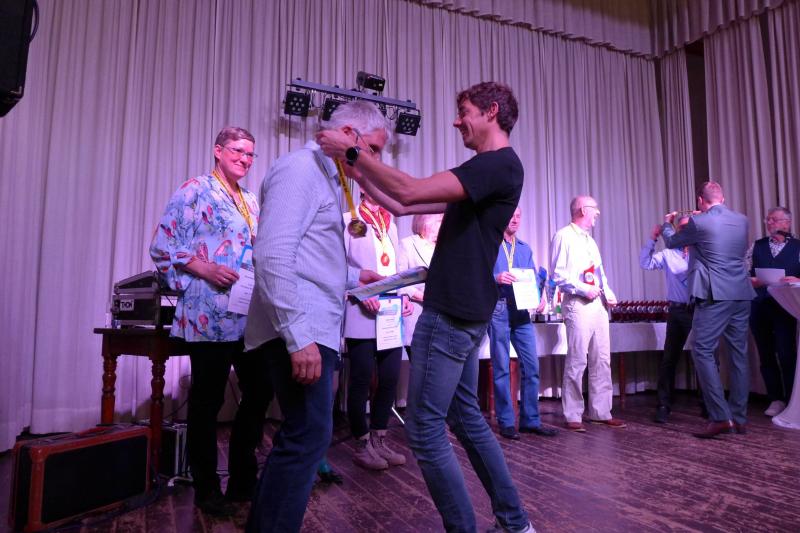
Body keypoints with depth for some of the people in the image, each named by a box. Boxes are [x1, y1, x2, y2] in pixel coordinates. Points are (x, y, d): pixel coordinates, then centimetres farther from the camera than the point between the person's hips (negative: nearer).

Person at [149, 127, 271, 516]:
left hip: (252, 318, 8)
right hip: (211, 318, -7)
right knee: (207, 402, 5)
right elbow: (163, 246, -8)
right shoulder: (195, 191, -3)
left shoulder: (251, 201, 19)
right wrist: (205, 269, -19)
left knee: (259, 393, 11)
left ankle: (243, 479, 28)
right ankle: (206, 489, 22)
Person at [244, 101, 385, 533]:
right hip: (300, 332, -10)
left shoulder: (326, 177, 20)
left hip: (314, 329, 10)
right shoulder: (300, 168, -10)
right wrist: (298, 336, -25)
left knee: (299, 437, 17)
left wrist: (353, 278, 20)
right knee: (309, 437, -5)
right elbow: (273, 256, -22)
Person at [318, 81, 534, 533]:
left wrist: (353, 151, -13)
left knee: (426, 429, -3)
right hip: (462, 311, 10)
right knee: (466, 416, 18)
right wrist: (358, 174, 12)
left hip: (452, 314, -10)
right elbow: (403, 207, 18)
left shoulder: (500, 164, -12)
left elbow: (410, 192, -24)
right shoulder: (486, 169, 19)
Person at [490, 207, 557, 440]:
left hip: (522, 311, 5)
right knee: (501, 367, 1)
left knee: (531, 365, 3)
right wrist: (496, 278, -24)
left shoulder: (525, 249, 19)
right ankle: (506, 422, 10)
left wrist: (539, 296, -2)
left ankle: (531, 420, 14)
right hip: (498, 309, -5)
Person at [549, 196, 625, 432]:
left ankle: (601, 412, 17)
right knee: (577, 361, -7)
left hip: (598, 304, 9)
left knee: (602, 360, 8)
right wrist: (583, 289, -17)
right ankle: (573, 416, 2)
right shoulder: (564, 236, -4)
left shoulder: (590, 240, 23)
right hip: (578, 305, -8)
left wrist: (608, 293, 7)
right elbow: (558, 275, -11)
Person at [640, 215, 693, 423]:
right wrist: (652, 239, -5)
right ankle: (664, 406, 9)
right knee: (669, 359, 2)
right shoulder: (668, 254, 7)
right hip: (678, 311, 1)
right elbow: (646, 263, 4)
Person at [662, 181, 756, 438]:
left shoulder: (699, 222, -7)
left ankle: (721, 417, -9)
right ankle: (739, 418, 16)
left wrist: (667, 223, 32)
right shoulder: (742, 220, 11)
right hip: (742, 295, 7)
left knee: (703, 352, -4)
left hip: (715, 296, -7)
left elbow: (672, 241, 10)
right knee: (739, 354, 10)